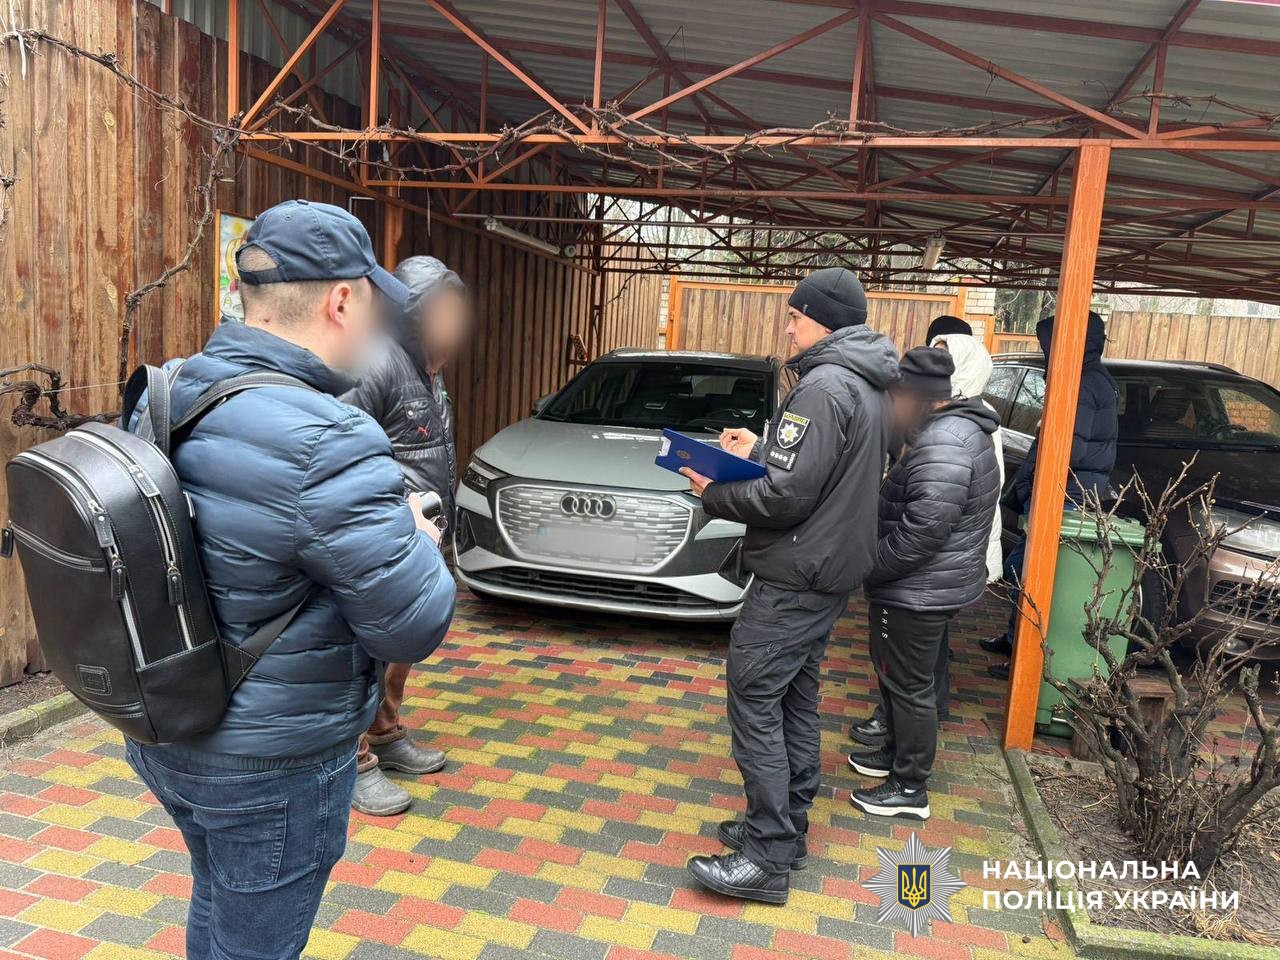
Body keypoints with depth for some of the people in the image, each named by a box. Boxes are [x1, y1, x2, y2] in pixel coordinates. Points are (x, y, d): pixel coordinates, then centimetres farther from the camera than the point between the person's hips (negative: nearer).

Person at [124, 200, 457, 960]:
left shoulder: (169, 398, -4)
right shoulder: (327, 445, -30)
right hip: (271, 763, -7)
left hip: (166, 734, 8)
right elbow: (414, 628, -25)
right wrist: (419, 540, -5)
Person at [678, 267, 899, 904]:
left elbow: (787, 496, -24)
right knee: (795, 698, 16)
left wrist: (714, 494, -10)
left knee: (754, 699, -5)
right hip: (831, 569, 10)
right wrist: (758, 452, 9)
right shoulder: (867, 387, 13)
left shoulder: (824, 386, -19)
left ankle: (768, 857, 1)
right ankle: (788, 826, 27)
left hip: (795, 577, -10)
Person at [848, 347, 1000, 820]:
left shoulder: (941, 446, -25)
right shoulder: (957, 428, 10)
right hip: (931, 585, 10)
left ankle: (910, 789, 17)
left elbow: (921, 532, -29)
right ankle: (898, 753, 40)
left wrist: (864, 568, -18)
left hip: (918, 591, -10)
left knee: (908, 684, 3)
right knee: (897, 676, 23)